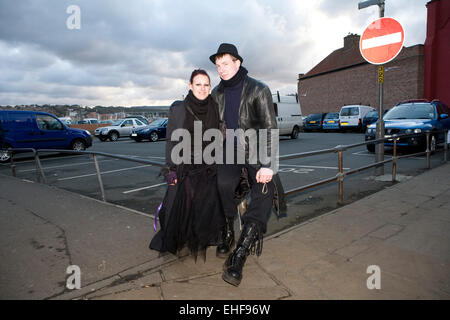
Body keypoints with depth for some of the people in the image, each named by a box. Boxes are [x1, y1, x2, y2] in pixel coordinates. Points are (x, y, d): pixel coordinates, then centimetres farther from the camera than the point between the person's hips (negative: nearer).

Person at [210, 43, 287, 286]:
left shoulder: (258, 90, -9)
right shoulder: (217, 93, 8)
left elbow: (270, 129, -15)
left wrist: (267, 165, -24)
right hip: (231, 151, 3)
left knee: (265, 192, -26)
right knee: (224, 182, -28)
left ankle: (238, 256, -26)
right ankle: (227, 233, -4)